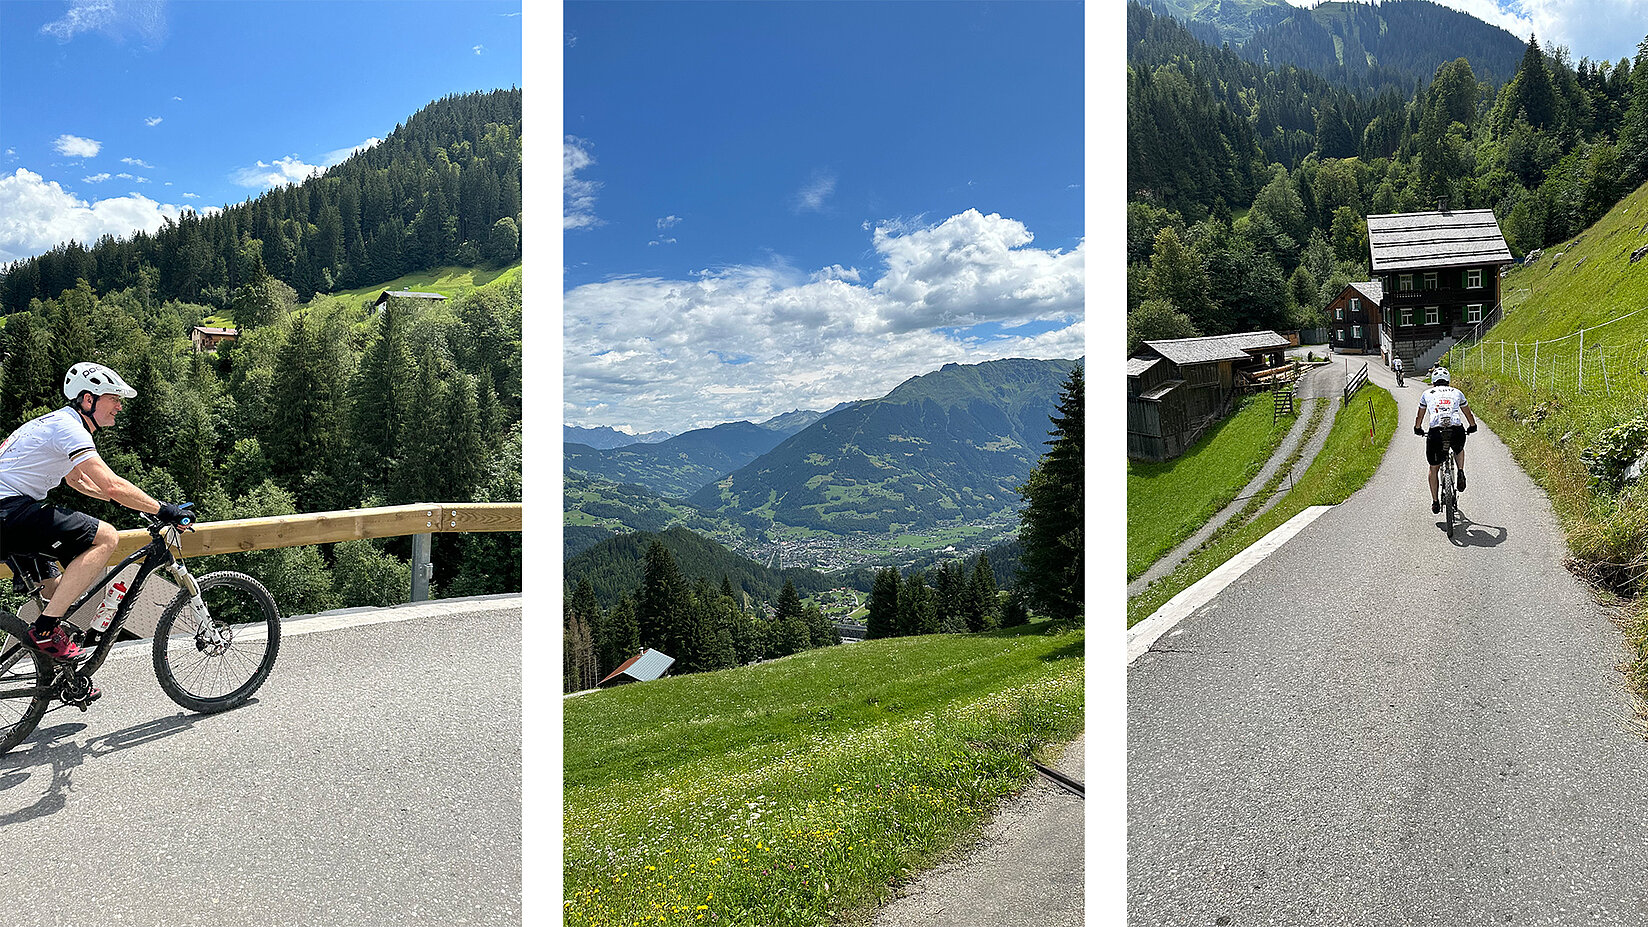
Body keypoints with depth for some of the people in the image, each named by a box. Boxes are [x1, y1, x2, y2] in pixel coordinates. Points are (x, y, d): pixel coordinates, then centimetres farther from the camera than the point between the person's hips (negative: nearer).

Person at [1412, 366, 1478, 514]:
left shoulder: (1427, 394, 20)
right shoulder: (1457, 393, 22)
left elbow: (1420, 417, 31)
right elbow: (1469, 414, 34)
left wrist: (1418, 429, 50)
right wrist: (1472, 427, 53)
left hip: (1435, 432, -1)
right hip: (1456, 432, 1)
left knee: (1433, 469, 17)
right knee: (1459, 450, 38)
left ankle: (1435, 502, 18)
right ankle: (1460, 474, 15)